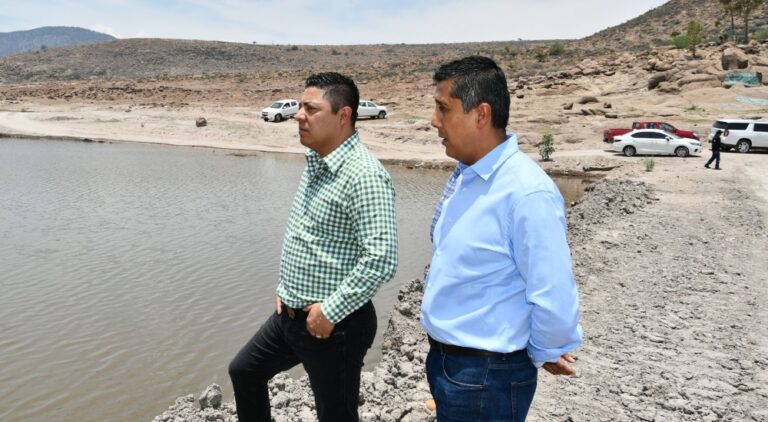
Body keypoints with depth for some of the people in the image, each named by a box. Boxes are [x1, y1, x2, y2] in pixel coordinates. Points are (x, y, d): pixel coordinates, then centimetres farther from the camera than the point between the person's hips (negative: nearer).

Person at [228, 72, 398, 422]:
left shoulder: (364, 175, -24)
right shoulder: (315, 164, 7)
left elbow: (381, 259, -30)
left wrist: (331, 311, -23)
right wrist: (284, 287, 14)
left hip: (334, 323, -9)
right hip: (290, 314, 10)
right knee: (244, 371, 24)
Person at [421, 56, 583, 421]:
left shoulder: (526, 193, -26)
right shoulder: (462, 176, 2)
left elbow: (554, 297, -22)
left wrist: (543, 354, -6)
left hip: (486, 376, -8)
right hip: (444, 359, 8)